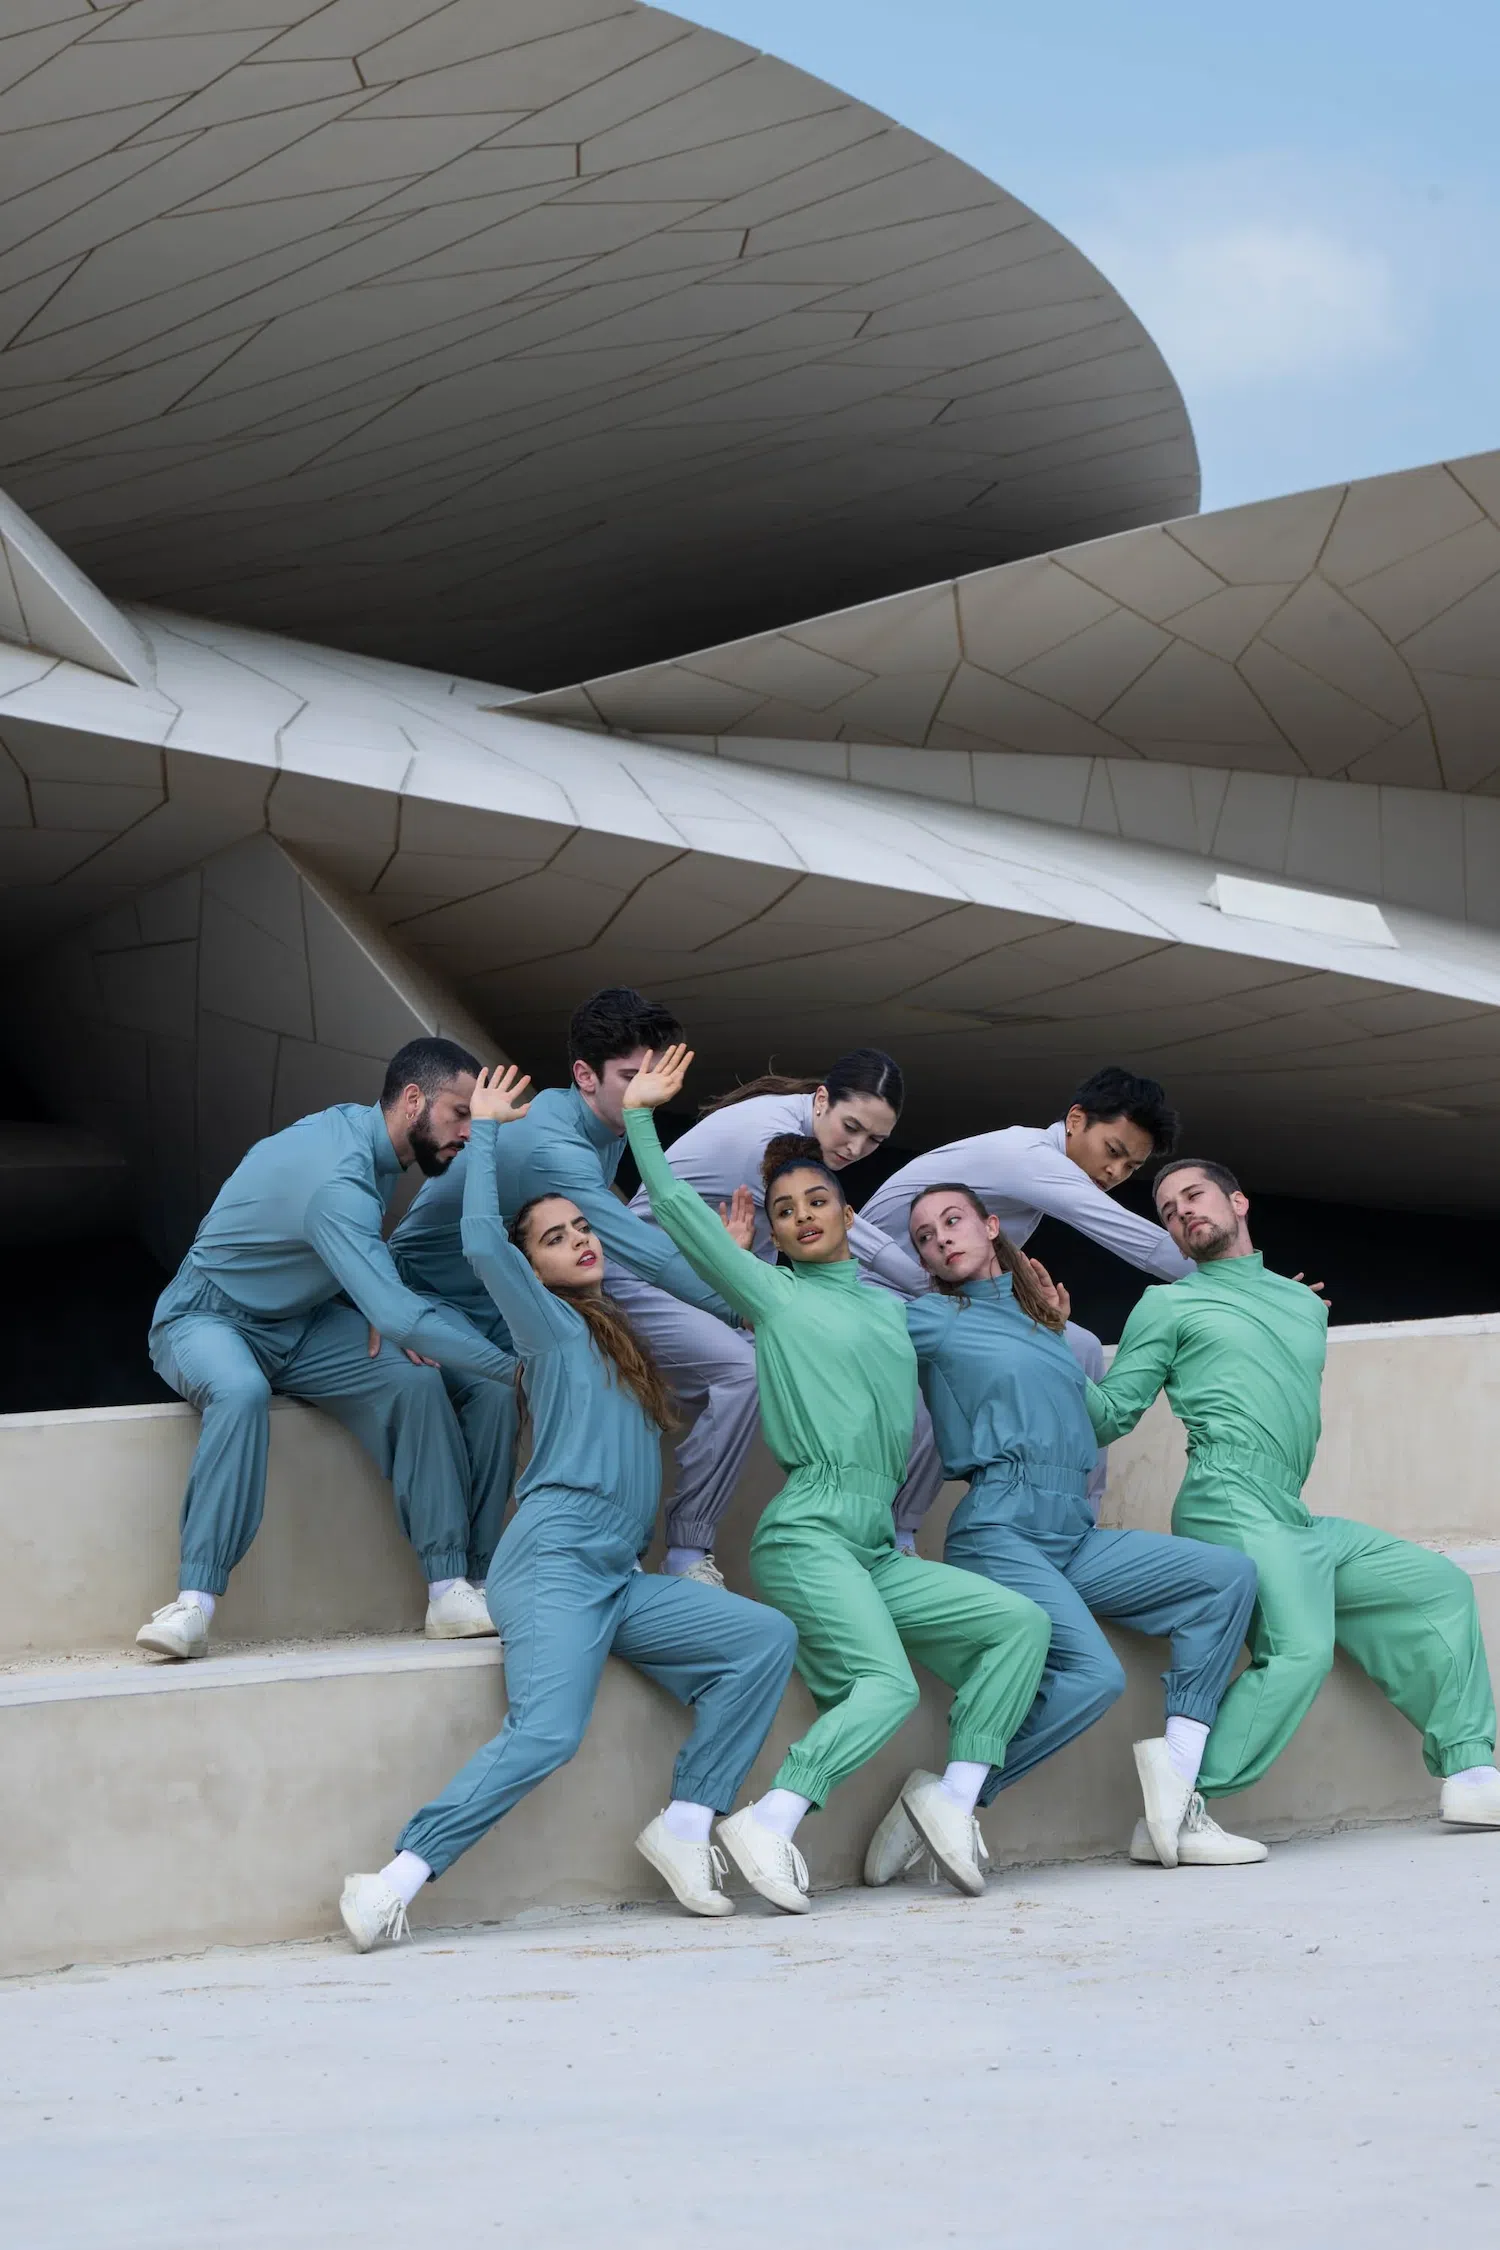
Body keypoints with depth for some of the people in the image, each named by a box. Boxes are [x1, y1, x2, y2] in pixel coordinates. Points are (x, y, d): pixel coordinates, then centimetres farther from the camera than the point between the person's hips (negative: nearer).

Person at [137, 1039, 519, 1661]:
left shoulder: (361, 1127, -3)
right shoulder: (337, 1182, -32)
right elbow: (398, 1316, -40)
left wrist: (380, 1314, -5)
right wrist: (516, 1368, -39)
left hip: (300, 1323, 8)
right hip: (210, 1320, -8)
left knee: (415, 1381, -18)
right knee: (241, 1392, -41)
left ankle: (451, 1591, -20)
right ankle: (193, 1604, -40)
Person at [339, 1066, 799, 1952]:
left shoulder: (623, 1335, 25)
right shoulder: (555, 1328, 6)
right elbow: (483, 1242, -9)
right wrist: (486, 1131, 3)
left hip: (622, 1579, 7)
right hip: (554, 1558, -7)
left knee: (766, 1636, -12)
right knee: (546, 1732, -28)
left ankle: (687, 1821, -12)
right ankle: (398, 1877, -28)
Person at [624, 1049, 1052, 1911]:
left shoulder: (889, 1306, 22)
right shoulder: (776, 1294, 7)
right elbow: (677, 1209, 2)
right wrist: (640, 1115, 7)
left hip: (878, 1549, 6)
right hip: (809, 1533, -6)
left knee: (1021, 1621, -7)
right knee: (887, 1684, -27)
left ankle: (954, 1794, -9)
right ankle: (770, 1823, -29)